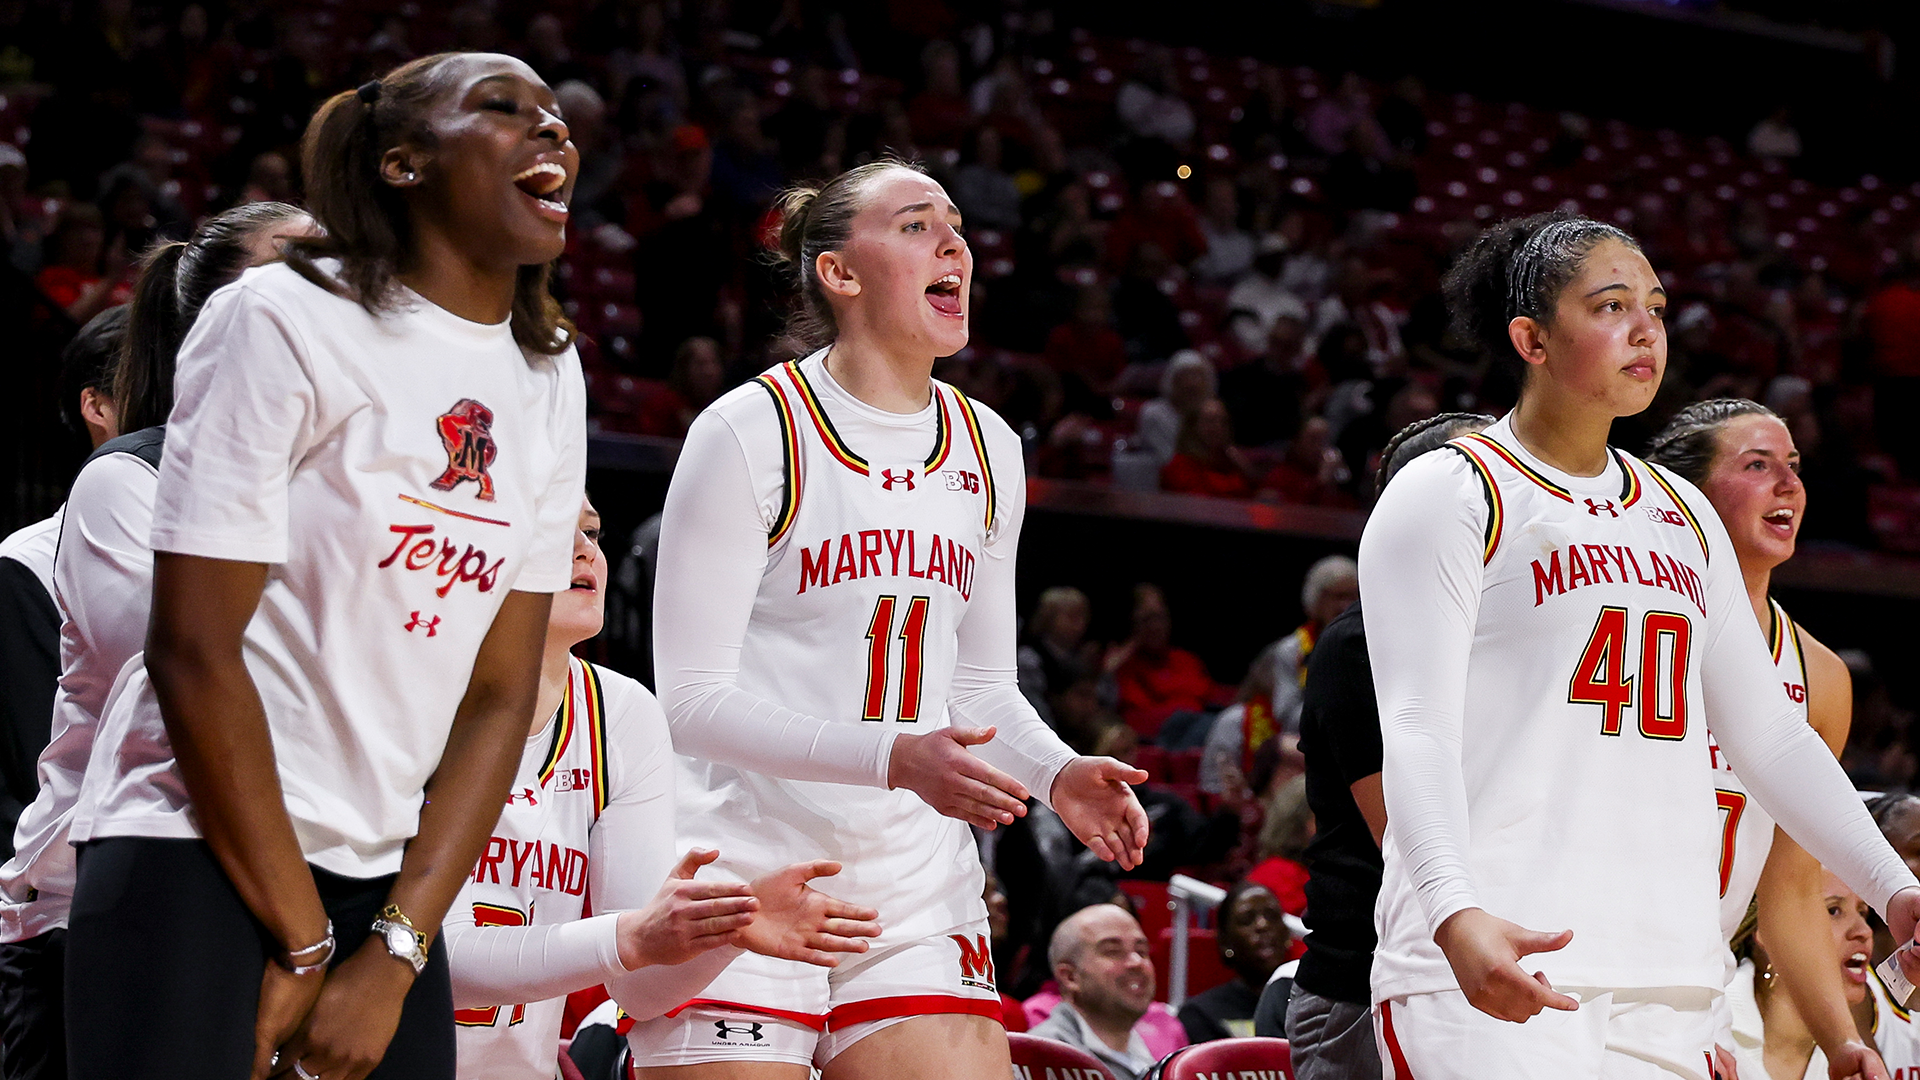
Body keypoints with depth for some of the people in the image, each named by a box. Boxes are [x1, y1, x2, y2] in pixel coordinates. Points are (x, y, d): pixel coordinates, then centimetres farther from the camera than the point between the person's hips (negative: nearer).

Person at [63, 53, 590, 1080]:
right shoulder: (284, 320, -10)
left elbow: (501, 690, 5)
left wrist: (395, 953, -5)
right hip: (197, 848, -5)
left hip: (386, 873, 6)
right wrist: (302, 944, -12)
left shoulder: (550, 375, 8)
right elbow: (192, 651, -13)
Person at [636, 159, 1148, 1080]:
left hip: (917, 896, 5)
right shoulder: (751, 432, -8)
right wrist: (894, 756, -24)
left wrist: (1057, 773, -1)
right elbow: (692, 700, -13)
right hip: (744, 887, -5)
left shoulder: (988, 452, 12)